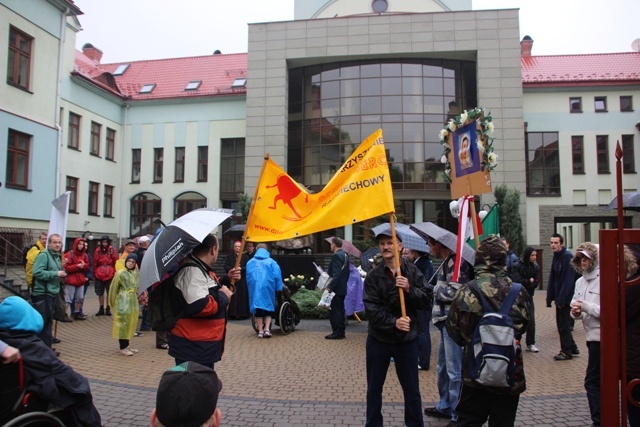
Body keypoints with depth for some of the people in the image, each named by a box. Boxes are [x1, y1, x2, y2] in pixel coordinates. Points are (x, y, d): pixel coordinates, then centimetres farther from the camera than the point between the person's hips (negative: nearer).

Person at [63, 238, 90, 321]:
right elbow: (66, 267, -14)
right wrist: (77, 266, -20)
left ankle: (77, 314, 23)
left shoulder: (84, 255, 9)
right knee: (68, 298, -5)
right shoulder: (70, 254, -9)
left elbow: (87, 267, 12)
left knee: (80, 298, 12)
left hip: (81, 279, 7)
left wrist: (83, 265, -9)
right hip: (71, 279, -6)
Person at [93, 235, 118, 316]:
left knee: (110, 292, 5)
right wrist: (94, 274, 3)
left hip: (110, 275, -2)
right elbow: (95, 263, 5)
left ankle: (108, 309, 15)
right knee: (100, 292, 9)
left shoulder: (112, 250, -2)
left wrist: (115, 273, -9)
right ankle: (101, 309, 20)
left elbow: (116, 262, -4)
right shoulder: (98, 250, 4)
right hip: (99, 275, 2)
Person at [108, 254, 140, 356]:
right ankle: (123, 348, 4)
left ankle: (126, 345, 21)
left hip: (133, 301, 6)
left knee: (130, 324, 10)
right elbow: (113, 288, -4)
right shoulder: (120, 273, -8)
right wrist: (112, 303, -1)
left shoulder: (136, 273, 8)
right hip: (123, 301, -6)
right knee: (123, 323, -2)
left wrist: (136, 298, 10)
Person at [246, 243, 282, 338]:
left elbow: (248, 277, 13)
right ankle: (267, 329, -1)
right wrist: (278, 288, 0)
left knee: (258, 309, 9)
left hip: (255, 288, 1)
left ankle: (260, 331, 8)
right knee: (269, 308, 11)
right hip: (268, 288, -1)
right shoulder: (271, 262, 3)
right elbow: (277, 276, -3)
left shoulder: (250, 262, 10)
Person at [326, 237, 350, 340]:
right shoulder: (345, 255, 12)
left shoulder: (336, 256, -16)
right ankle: (341, 332, 19)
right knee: (340, 310, 13)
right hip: (342, 288, 10)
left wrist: (330, 287, -24)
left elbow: (336, 274, -23)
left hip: (336, 288, -10)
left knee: (334, 310, -4)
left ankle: (337, 332, -2)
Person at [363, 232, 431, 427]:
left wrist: (410, 289, -22)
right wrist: (393, 322, -24)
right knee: (374, 389, 12)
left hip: (407, 339, 0)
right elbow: (371, 308, -12)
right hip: (379, 339, 0)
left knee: (412, 390, 11)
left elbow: (425, 300, -5)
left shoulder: (413, 271, -2)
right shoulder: (373, 275, -5)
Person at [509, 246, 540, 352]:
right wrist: (529, 281, -9)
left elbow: (536, 282, -4)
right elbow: (517, 281, -20)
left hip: (528, 297, 4)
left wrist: (524, 283, -16)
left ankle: (531, 344, 11)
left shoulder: (535, 267, 3)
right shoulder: (516, 266, -11)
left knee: (531, 320, 2)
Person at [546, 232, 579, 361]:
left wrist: (561, 299, -21)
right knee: (562, 323, 16)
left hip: (565, 297, -8)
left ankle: (566, 351, 12)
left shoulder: (567, 256, -16)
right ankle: (572, 348, 29)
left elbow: (568, 280, -21)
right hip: (560, 297, 8)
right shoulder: (556, 257, 10)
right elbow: (552, 279, 10)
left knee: (563, 324, 0)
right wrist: (550, 297, 7)